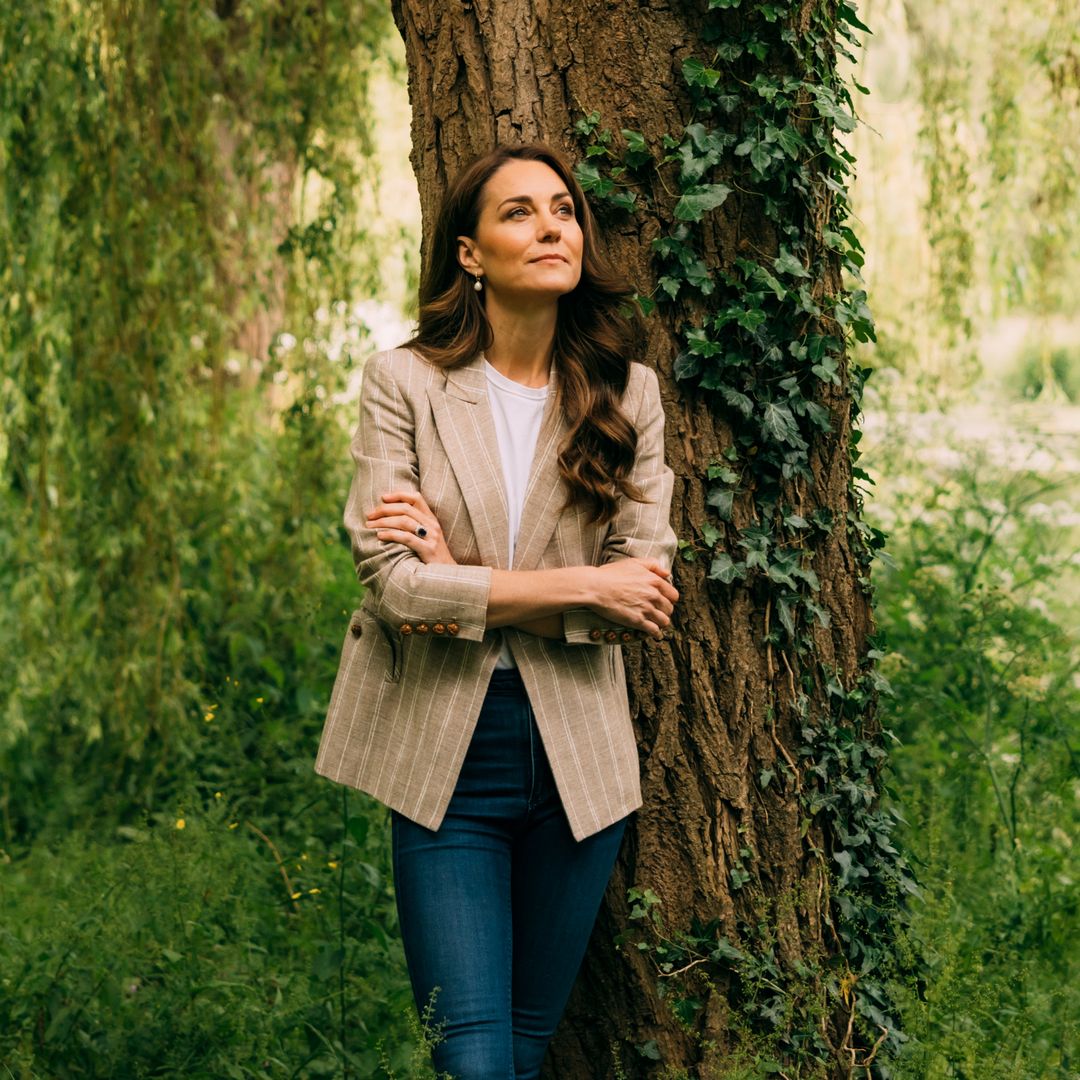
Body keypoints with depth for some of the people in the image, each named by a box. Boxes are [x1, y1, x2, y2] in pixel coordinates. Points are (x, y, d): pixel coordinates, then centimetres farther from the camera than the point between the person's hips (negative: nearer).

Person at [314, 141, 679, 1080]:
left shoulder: (629, 392, 3)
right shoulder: (404, 381, -4)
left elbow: (645, 595, -4)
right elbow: (393, 581, -14)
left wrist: (468, 584, -13)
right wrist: (581, 586, -13)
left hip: (577, 753, 3)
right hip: (442, 755, -3)